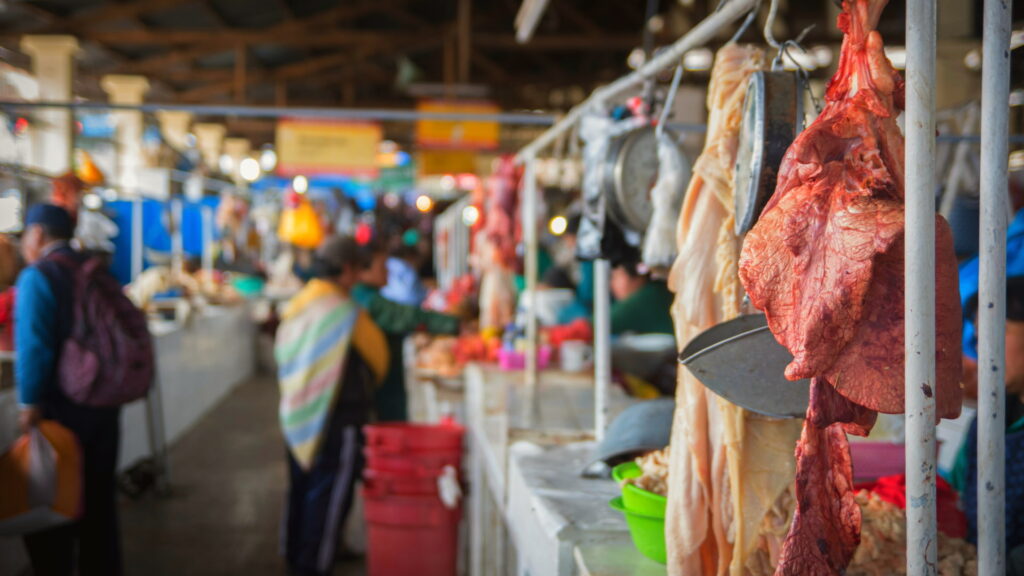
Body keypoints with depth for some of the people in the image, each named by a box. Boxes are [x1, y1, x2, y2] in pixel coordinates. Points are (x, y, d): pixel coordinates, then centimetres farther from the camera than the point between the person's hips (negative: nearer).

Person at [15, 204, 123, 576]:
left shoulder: (37, 278, -13)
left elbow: (33, 347, -21)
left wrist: (29, 405, -16)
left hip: (60, 407, -7)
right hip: (104, 404, 7)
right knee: (98, 500, 16)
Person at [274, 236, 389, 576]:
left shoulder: (297, 306, 6)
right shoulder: (345, 312, -17)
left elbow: (283, 358, 12)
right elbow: (379, 356, -5)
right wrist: (369, 382, 15)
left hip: (298, 417, 8)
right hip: (338, 419, -8)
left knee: (301, 489, 16)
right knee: (329, 496, 0)